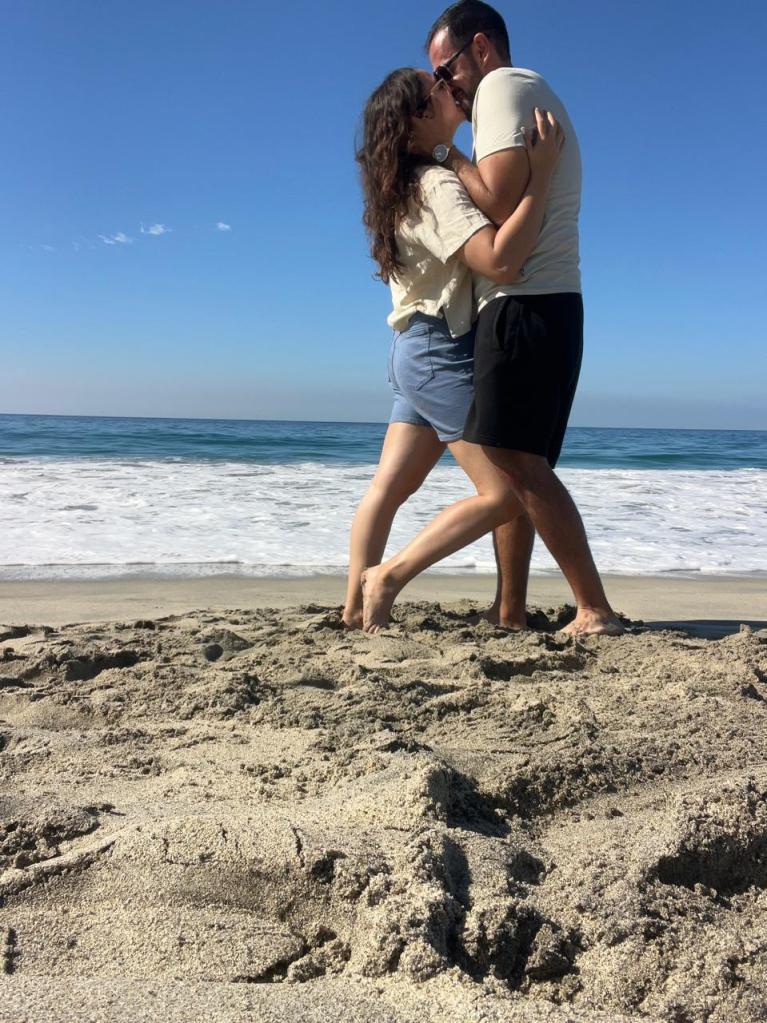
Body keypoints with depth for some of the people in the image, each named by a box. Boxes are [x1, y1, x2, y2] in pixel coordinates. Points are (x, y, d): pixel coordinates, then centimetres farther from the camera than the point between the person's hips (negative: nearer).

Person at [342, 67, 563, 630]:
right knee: (503, 494, -8)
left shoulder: (409, 184, 15)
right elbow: (500, 260, -29)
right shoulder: (437, 185, -15)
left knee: (389, 487, 6)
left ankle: (356, 609, 6)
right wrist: (542, 171, -26)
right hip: (443, 349, -10)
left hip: (418, 350, 10)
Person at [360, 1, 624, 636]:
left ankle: (596, 611, -17)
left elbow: (500, 203, -17)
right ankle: (509, 611, 10)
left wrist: (444, 151, -4)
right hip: (552, 305, 11)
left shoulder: (502, 88, -3)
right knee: (514, 465, 8)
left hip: (523, 303, -11)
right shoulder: (536, 97, 28)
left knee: (518, 464, -17)